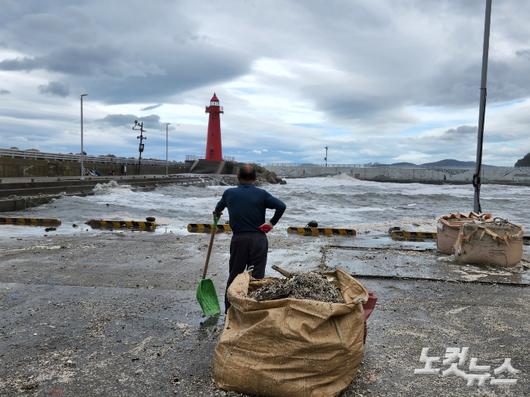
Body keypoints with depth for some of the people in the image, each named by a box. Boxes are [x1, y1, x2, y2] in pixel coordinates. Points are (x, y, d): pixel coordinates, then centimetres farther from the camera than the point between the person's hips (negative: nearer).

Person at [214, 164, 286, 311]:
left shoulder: (229, 193, 5)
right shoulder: (261, 194, -3)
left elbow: (218, 208, 25)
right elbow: (281, 206, -14)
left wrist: (217, 214, 47)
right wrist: (272, 222, -2)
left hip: (238, 239, 2)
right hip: (258, 239, -2)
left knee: (234, 275, 13)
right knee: (257, 277, 4)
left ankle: (229, 310, 20)